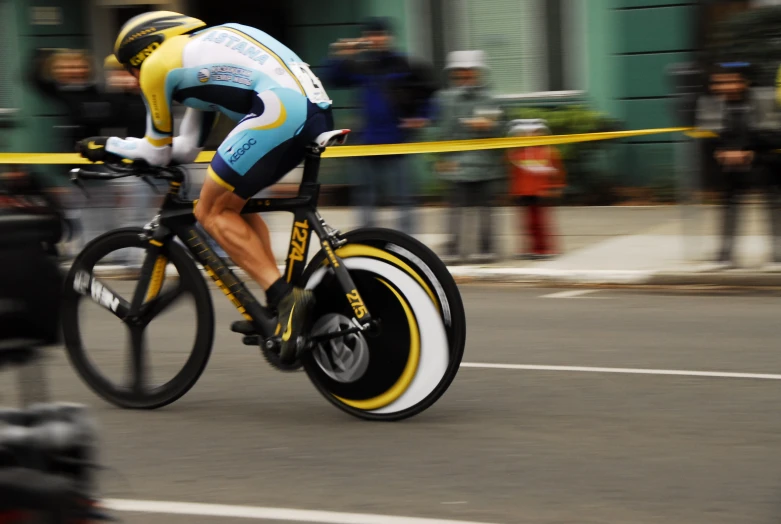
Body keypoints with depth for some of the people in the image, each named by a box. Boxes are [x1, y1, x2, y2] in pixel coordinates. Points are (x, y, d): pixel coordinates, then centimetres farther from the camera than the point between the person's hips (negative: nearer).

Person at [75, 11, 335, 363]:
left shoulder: (157, 64, 10)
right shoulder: (202, 48, 34)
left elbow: (159, 152, 18)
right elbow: (186, 149, 35)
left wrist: (108, 147, 32)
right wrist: (121, 150, 40)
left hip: (280, 111, -9)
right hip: (319, 112, 9)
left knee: (212, 212, 3)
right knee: (233, 200, 23)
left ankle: (284, 297, -12)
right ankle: (279, 307, 15)